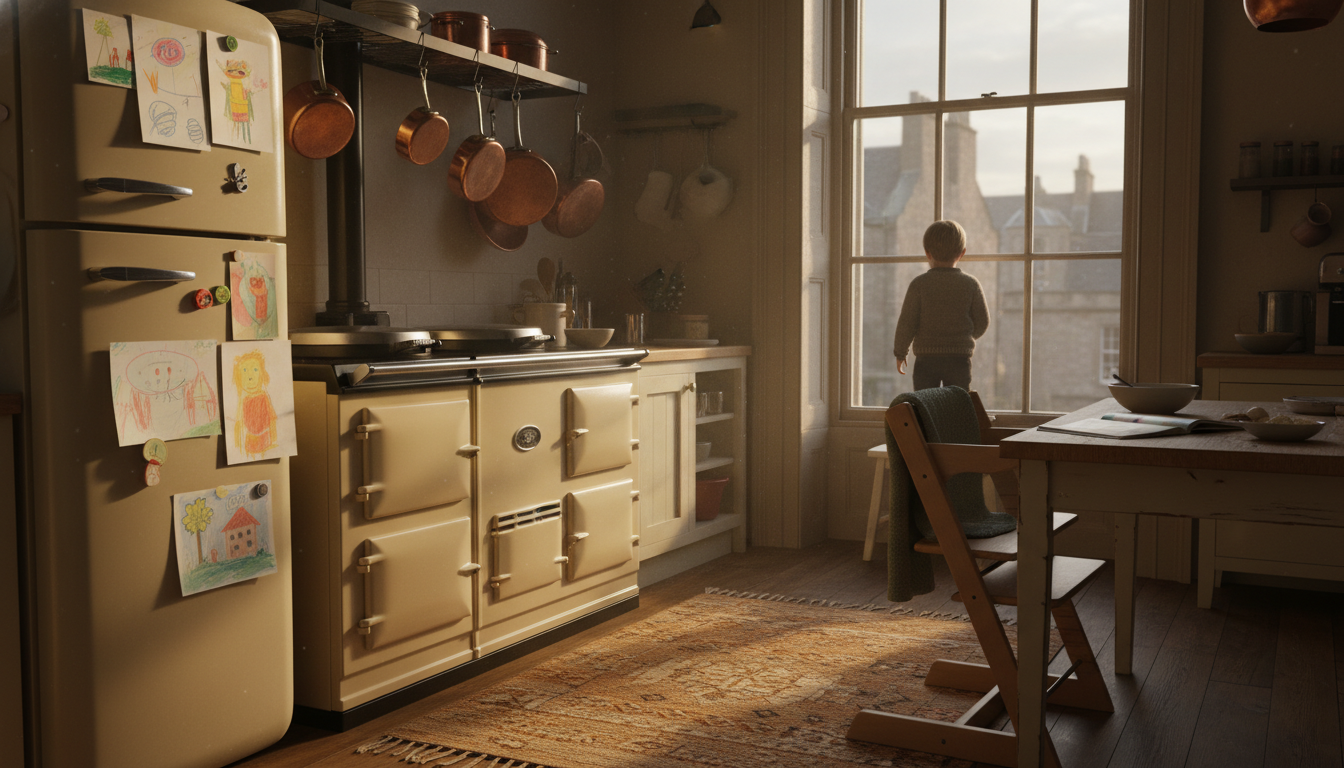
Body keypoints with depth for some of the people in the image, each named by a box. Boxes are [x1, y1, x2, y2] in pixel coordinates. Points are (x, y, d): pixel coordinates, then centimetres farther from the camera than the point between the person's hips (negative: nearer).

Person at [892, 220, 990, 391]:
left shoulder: (919, 284, -6)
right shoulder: (970, 284, -1)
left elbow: (907, 322, -7)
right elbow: (982, 322, 3)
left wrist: (900, 352, 6)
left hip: (926, 359, -1)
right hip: (959, 359, 1)